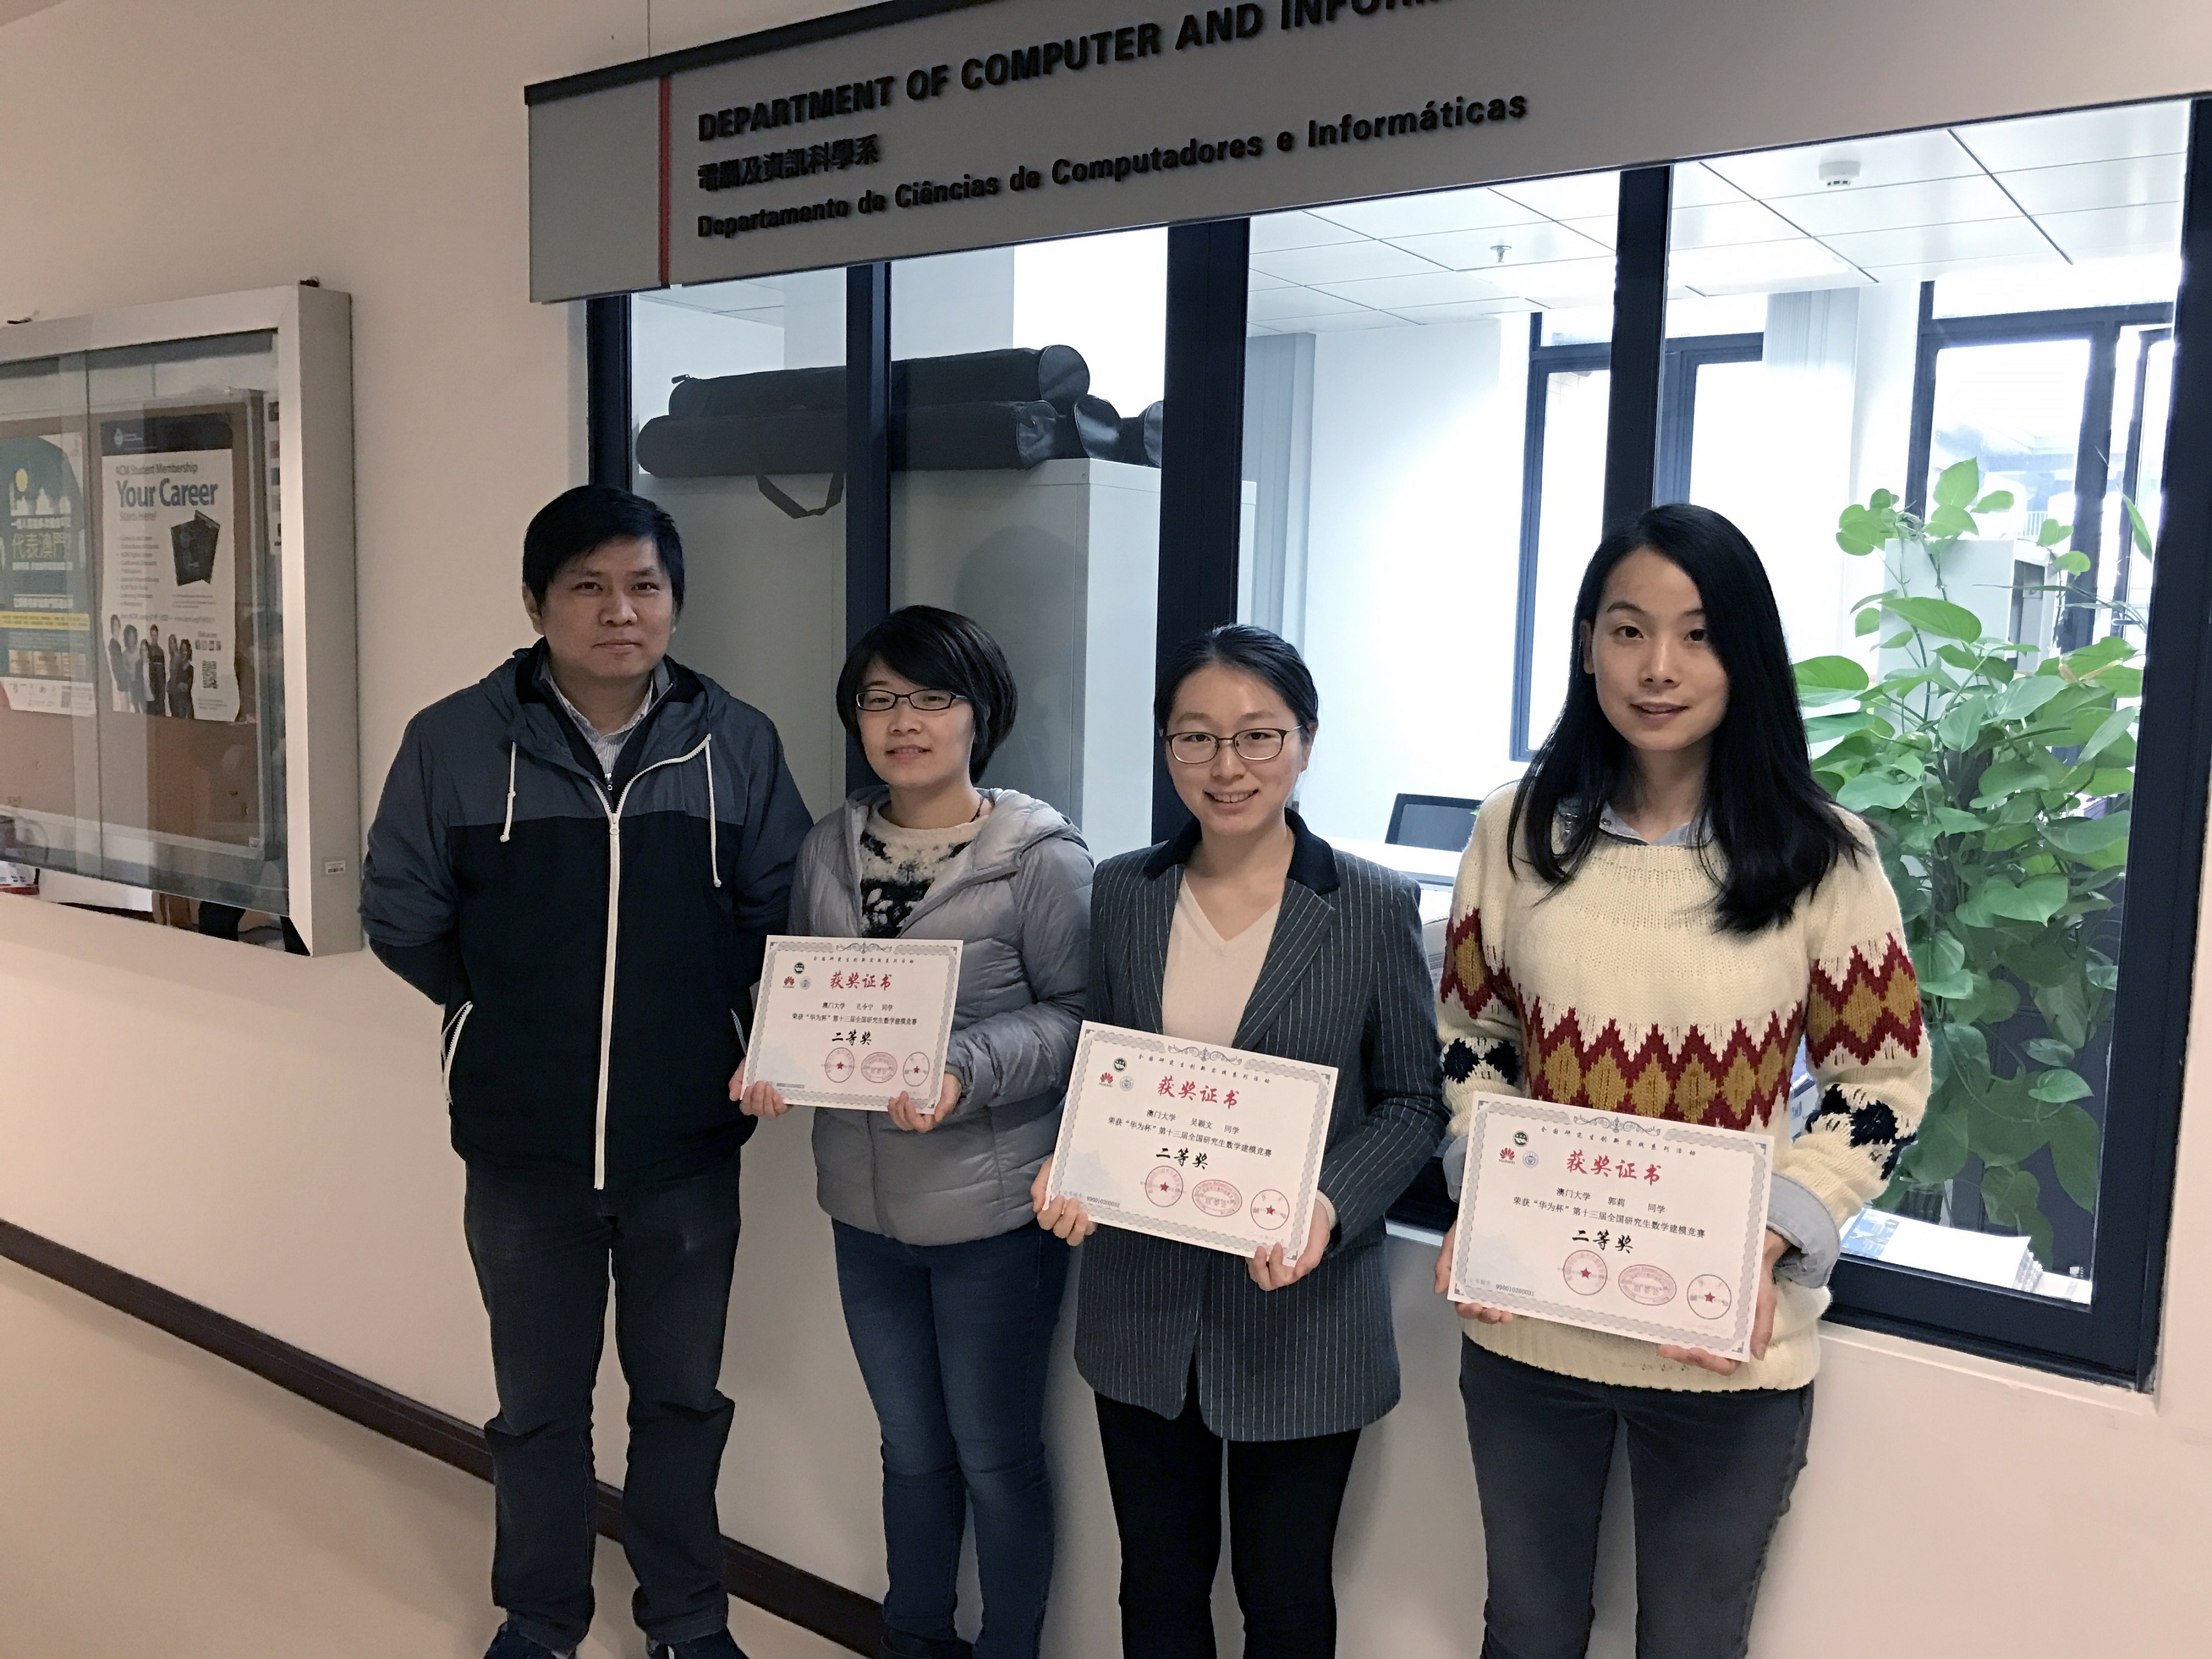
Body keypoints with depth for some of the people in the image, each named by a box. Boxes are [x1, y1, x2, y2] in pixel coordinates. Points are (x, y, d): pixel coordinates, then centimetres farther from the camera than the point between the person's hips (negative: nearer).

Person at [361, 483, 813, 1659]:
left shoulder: (738, 744, -5)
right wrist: (513, 1019, 4)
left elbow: (780, 918, 1)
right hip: (523, 1144, 0)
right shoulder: (454, 741, -8)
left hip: (689, 1141, 1)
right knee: (537, 1403, 18)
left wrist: (698, 1019, -4)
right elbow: (401, 915, 0)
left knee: (683, 1394, 17)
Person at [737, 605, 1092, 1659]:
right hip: (865, 1205, 5)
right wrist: (771, 1063, -10)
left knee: (994, 1456, 12)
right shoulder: (829, 849, 3)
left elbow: (1080, 1015, -12)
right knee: (910, 1447, 22)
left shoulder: (1043, 858, -13)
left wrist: (967, 1074, -26)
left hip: (993, 1210, -5)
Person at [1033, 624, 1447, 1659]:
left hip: (1302, 1312, -3)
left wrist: (1333, 1204, -21)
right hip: (1141, 1305, 3)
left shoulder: (1376, 907, -11)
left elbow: (1414, 1100, -4)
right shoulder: (1122, 893, 0)